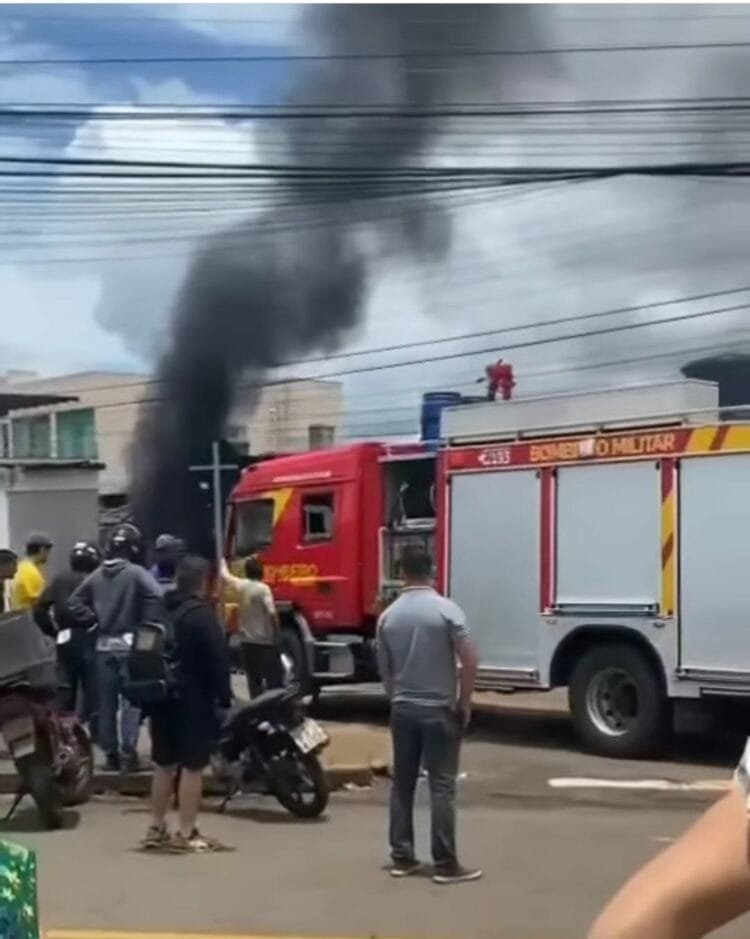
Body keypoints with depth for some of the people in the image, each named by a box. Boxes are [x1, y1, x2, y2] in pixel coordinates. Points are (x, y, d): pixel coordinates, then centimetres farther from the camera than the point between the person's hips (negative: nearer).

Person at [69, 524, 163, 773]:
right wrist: (148, 625, -14)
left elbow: (75, 601, 10)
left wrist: (93, 619, 10)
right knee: (130, 700, -2)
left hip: (104, 644, 5)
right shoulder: (136, 573, -11)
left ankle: (110, 754, 14)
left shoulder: (96, 575, 6)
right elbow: (156, 596, -25)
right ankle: (129, 753, -7)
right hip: (129, 643, -5)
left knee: (106, 701, 10)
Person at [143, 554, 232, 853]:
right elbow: (218, 659, -16)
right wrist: (224, 696, -10)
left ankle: (156, 829, 20)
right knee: (192, 766, -3)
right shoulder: (202, 614, -13)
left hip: (162, 697, 8)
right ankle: (186, 834, -2)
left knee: (163, 764, 15)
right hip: (194, 700, -8)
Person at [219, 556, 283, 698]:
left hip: (247, 642, 6)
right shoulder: (263, 589, -13)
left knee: (254, 681, 12)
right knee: (274, 680, -2)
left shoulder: (240, 585, 2)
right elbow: (272, 613, -22)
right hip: (265, 642, -5)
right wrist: (277, 636, -12)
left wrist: (222, 560, 41)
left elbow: (224, 575, 22)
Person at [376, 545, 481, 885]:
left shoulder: (388, 616, 2)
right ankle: (445, 864, -1)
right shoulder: (447, 609, -10)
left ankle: (401, 858, 14)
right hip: (440, 709, -4)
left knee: (402, 784, 11)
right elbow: (469, 659, -14)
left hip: (402, 709, 4)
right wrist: (464, 702, -2)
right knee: (441, 787, -2)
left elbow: (384, 668, 9)